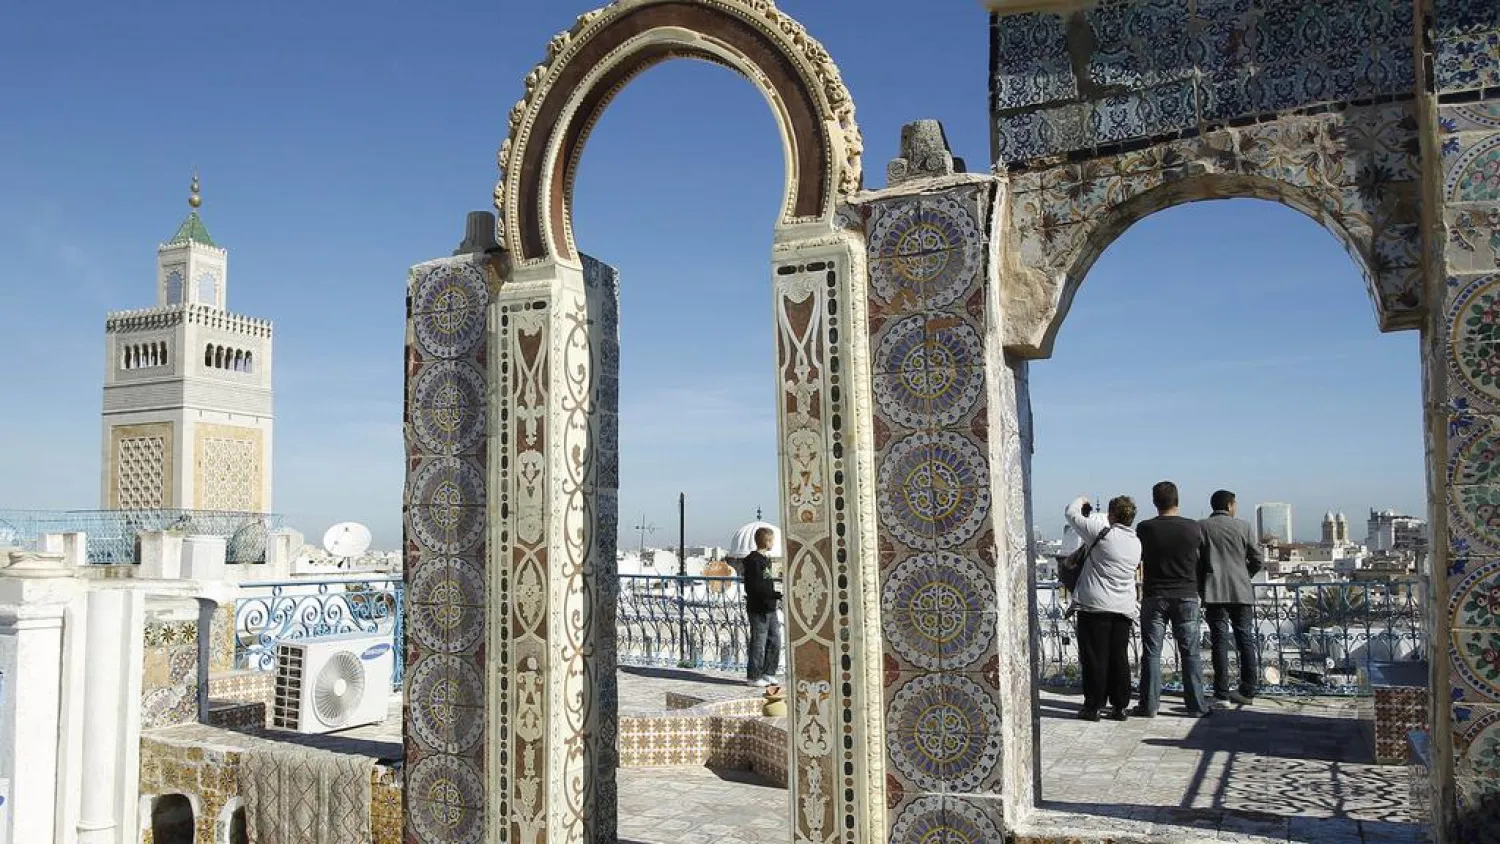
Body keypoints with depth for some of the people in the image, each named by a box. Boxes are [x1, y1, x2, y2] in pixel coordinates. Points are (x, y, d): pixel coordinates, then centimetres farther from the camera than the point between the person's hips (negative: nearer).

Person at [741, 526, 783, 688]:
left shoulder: (766, 560, 15)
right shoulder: (753, 561, -14)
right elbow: (754, 587, -21)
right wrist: (776, 595, -23)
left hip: (770, 609, 9)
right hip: (758, 609, -9)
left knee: (775, 641, 11)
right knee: (759, 643, -3)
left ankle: (768, 673, 21)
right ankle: (753, 676, 7)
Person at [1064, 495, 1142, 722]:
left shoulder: (1102, 532, -9)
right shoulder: (1136, 543, 9)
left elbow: (1071, 513, -2)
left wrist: (1081, 501, 21)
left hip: (1095, 605, -6)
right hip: (1124, 608, 6)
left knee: (1094, 658, 0)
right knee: (1119, 658, 11)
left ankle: (1093, 706, 3)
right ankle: (1119, 706, 14)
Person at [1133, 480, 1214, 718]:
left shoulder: (1145, 529, -5)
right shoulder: (1194, 528, -2)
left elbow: (1136, 560, 6)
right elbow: (1204, 565, 6)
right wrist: (1199, 590, 19)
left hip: (1154, 597, -1)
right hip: (1186, 597, 1)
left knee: (1151, 652, 4)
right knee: (1190, 652, 6)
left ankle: (1149, 705, 6)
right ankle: (1196, 705, 9)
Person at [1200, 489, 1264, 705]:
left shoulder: (1201, 527, 0)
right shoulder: (1243, 527, 2)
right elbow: (1257, 560, 4)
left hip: (1214, 592, 0)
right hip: (1241, 591, 0)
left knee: (1219, 639, 1)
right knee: (1245, 639, 6)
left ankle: (1222, 690, 0)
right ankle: (1248, 689, 4)